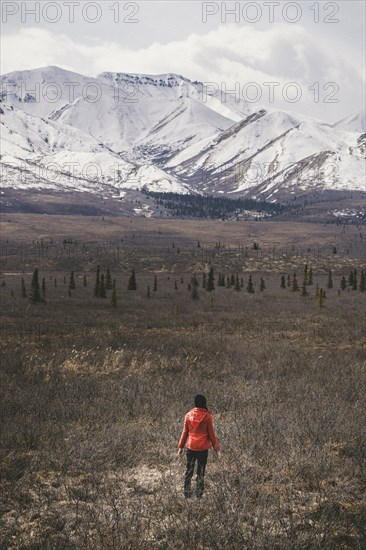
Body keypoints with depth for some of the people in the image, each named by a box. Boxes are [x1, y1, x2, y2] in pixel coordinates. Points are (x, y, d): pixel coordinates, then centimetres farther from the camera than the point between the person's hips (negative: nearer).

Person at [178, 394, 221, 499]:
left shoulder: (188, 415, -1)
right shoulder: (207, 416, -9)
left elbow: (185, 432, 4)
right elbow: (211, 434, -5)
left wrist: (181, 446, 13)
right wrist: (217, 448, 3)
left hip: (190, 447, 2)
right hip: (203, 448, -2)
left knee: (188, 471, 12)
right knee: (201, 472, 9)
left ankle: (187, 494, 13)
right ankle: (199, 495, 10)